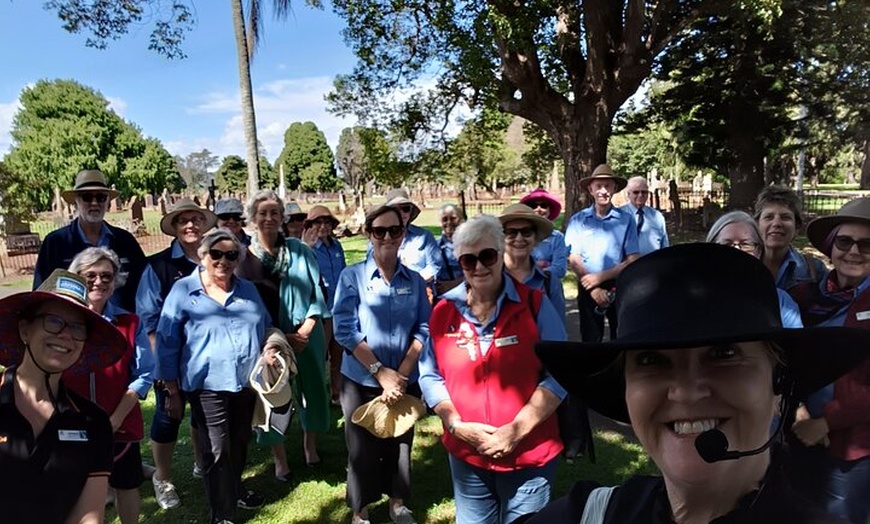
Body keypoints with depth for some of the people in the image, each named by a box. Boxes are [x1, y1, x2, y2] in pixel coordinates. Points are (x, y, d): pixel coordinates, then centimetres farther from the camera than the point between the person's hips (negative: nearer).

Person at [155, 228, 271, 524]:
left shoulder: (248, 290, 7)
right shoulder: (183, 290, -6)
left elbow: (265, 330, 17)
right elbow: (167, 343, -5)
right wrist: (172, 391, -4)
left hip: (246, 382, 5)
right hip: (208, 384, -5)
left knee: (239, 443, 19)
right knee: (216, 450, 1)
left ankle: (235, 490, 43)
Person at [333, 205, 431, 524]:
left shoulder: (414, 280, 0)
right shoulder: (352, 276, -9)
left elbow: (423, 329, -2)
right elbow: (344, 330, -15)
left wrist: (401, 373, -13)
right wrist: (381, 372, -19)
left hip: (405, 381, 3)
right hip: (361, 381, -2)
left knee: (401, 444, 17)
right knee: (362, 448, 11)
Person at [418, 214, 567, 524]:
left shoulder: (533, 303, -8)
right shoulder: (444, 310, -1)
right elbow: (430, 376, 3)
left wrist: (517, 429, -17)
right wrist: (457, 425, -11)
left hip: (530, 454, -2)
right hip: (466, 454, 2)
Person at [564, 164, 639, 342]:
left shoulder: (626, 219, -1)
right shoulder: (578, 220, 0)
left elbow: (633, 260, -4)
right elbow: (574, 260, -3)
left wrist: (600, 277, -13)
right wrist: (593, 288, -13)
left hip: (619, 287, 0)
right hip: (588, 288, 0)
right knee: (590, 340, 9)